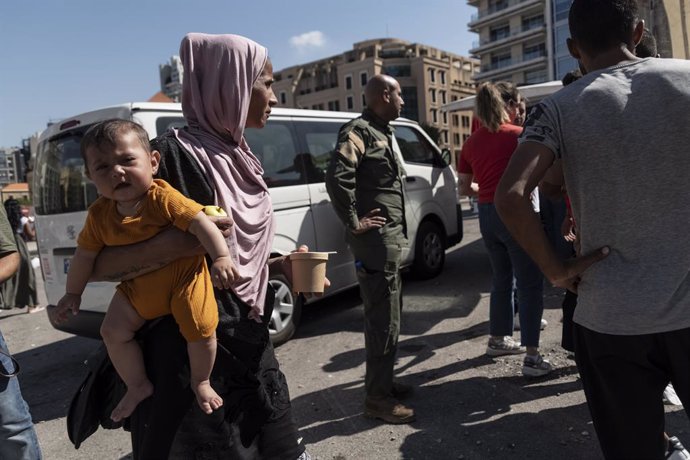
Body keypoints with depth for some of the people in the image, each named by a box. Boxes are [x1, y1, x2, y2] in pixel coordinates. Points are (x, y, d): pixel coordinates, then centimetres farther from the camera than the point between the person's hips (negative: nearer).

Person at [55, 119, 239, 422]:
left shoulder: (163, 198, -22)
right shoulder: (99, 215, -4)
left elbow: (200, 223, -30)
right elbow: (85, 254, 7)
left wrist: (221, 258, -42)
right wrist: (73, 293, 12)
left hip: (183, 276, -5)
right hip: (137, 287, 6)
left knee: (200, 328, -15)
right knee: (113, 331, 1)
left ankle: (200, 382, 14)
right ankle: (138, 386, 21)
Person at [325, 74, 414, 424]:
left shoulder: (381, 132, 19)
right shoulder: (359, 131, -11)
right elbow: (336, 177, -25)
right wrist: (354, 222, -20)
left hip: (390, 237, 10)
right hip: (375, 238, -10)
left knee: (389, 314, 17)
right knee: (383, 319, -5)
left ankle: (384, 382, 30)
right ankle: (377, 398, 6)